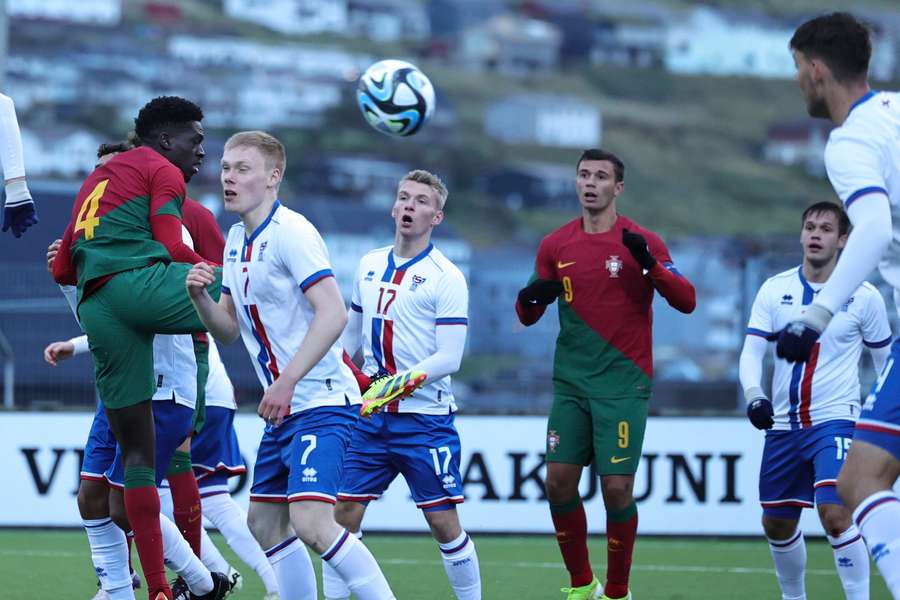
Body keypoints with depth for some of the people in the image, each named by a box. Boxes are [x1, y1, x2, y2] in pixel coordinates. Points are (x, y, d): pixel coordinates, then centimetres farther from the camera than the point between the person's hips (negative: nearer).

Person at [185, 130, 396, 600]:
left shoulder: (291, 232, -14)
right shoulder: (236, 241, 13)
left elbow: (333, 314, -22)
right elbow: (228, 329, 17)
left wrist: (287, 381, -25)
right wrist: (200, 297, -3)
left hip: (321, 401, -10)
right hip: (283, 411, 10)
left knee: (311, 521, -22)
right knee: (266, 525, 11)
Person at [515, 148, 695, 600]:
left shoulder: (642, 242, -3)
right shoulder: (556, 246, 7)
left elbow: (686, 301, -10)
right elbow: (527, 317, 14)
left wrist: (650, 263, -25)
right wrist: (530, 298, -10)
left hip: (623, 385, -4)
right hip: (572, 384, 4)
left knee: (617, 489, -8)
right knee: (558, 483, -1)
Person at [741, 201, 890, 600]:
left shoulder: (864, 297, -3)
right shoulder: (774, 290, 2)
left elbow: (885, 359, 7)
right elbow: (751, 352, -1)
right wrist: (753, 395, -21)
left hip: (835, 421, -4)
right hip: (784, 425, 4)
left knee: (835, 514, -22)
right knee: (776, 523, 11)